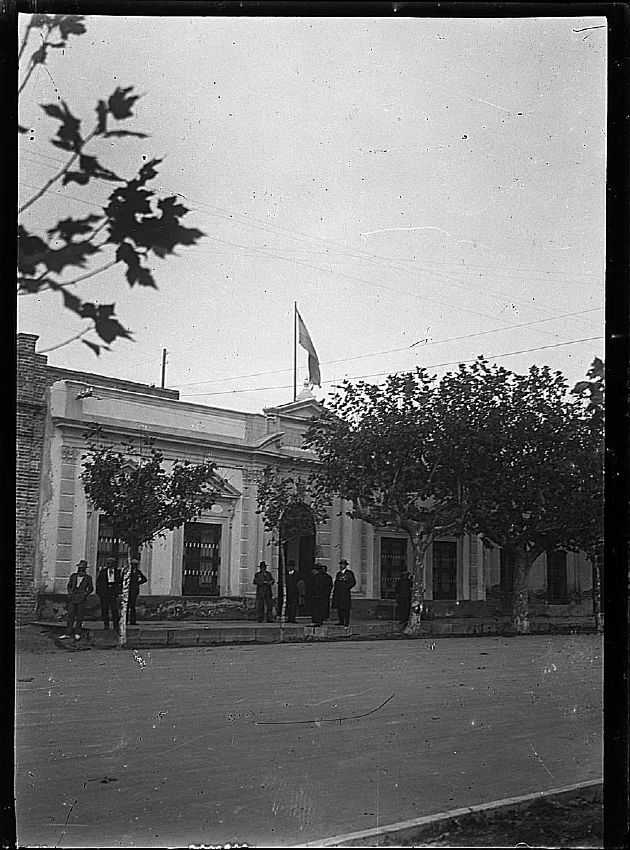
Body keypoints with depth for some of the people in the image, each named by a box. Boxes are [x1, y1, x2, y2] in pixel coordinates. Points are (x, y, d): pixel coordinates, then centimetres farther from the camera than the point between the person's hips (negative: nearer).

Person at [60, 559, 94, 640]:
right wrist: (70, 592, 4)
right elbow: (69, 585, 20)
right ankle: (68, 633, 2)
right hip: (72, 598, 2)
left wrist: (85, 594, -3)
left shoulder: (88, 578, 3)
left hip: (81, 599, -2)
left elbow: (90, 588, 10)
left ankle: (77, 633, 11)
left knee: (79, 617, 1)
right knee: (70, 616, -1)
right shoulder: (73, 576, 10)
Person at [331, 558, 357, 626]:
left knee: (346, 608, -7)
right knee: (339, 608, 6)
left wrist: (347, 587, -13)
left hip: (345, 593, -6)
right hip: (338, 593, 7)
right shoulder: (338, 573, 18)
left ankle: (347, 622, -5)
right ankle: (341, 621, 12)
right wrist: (334, 591, 11)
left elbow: (353, 582, -2)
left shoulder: (349, 573, -1)